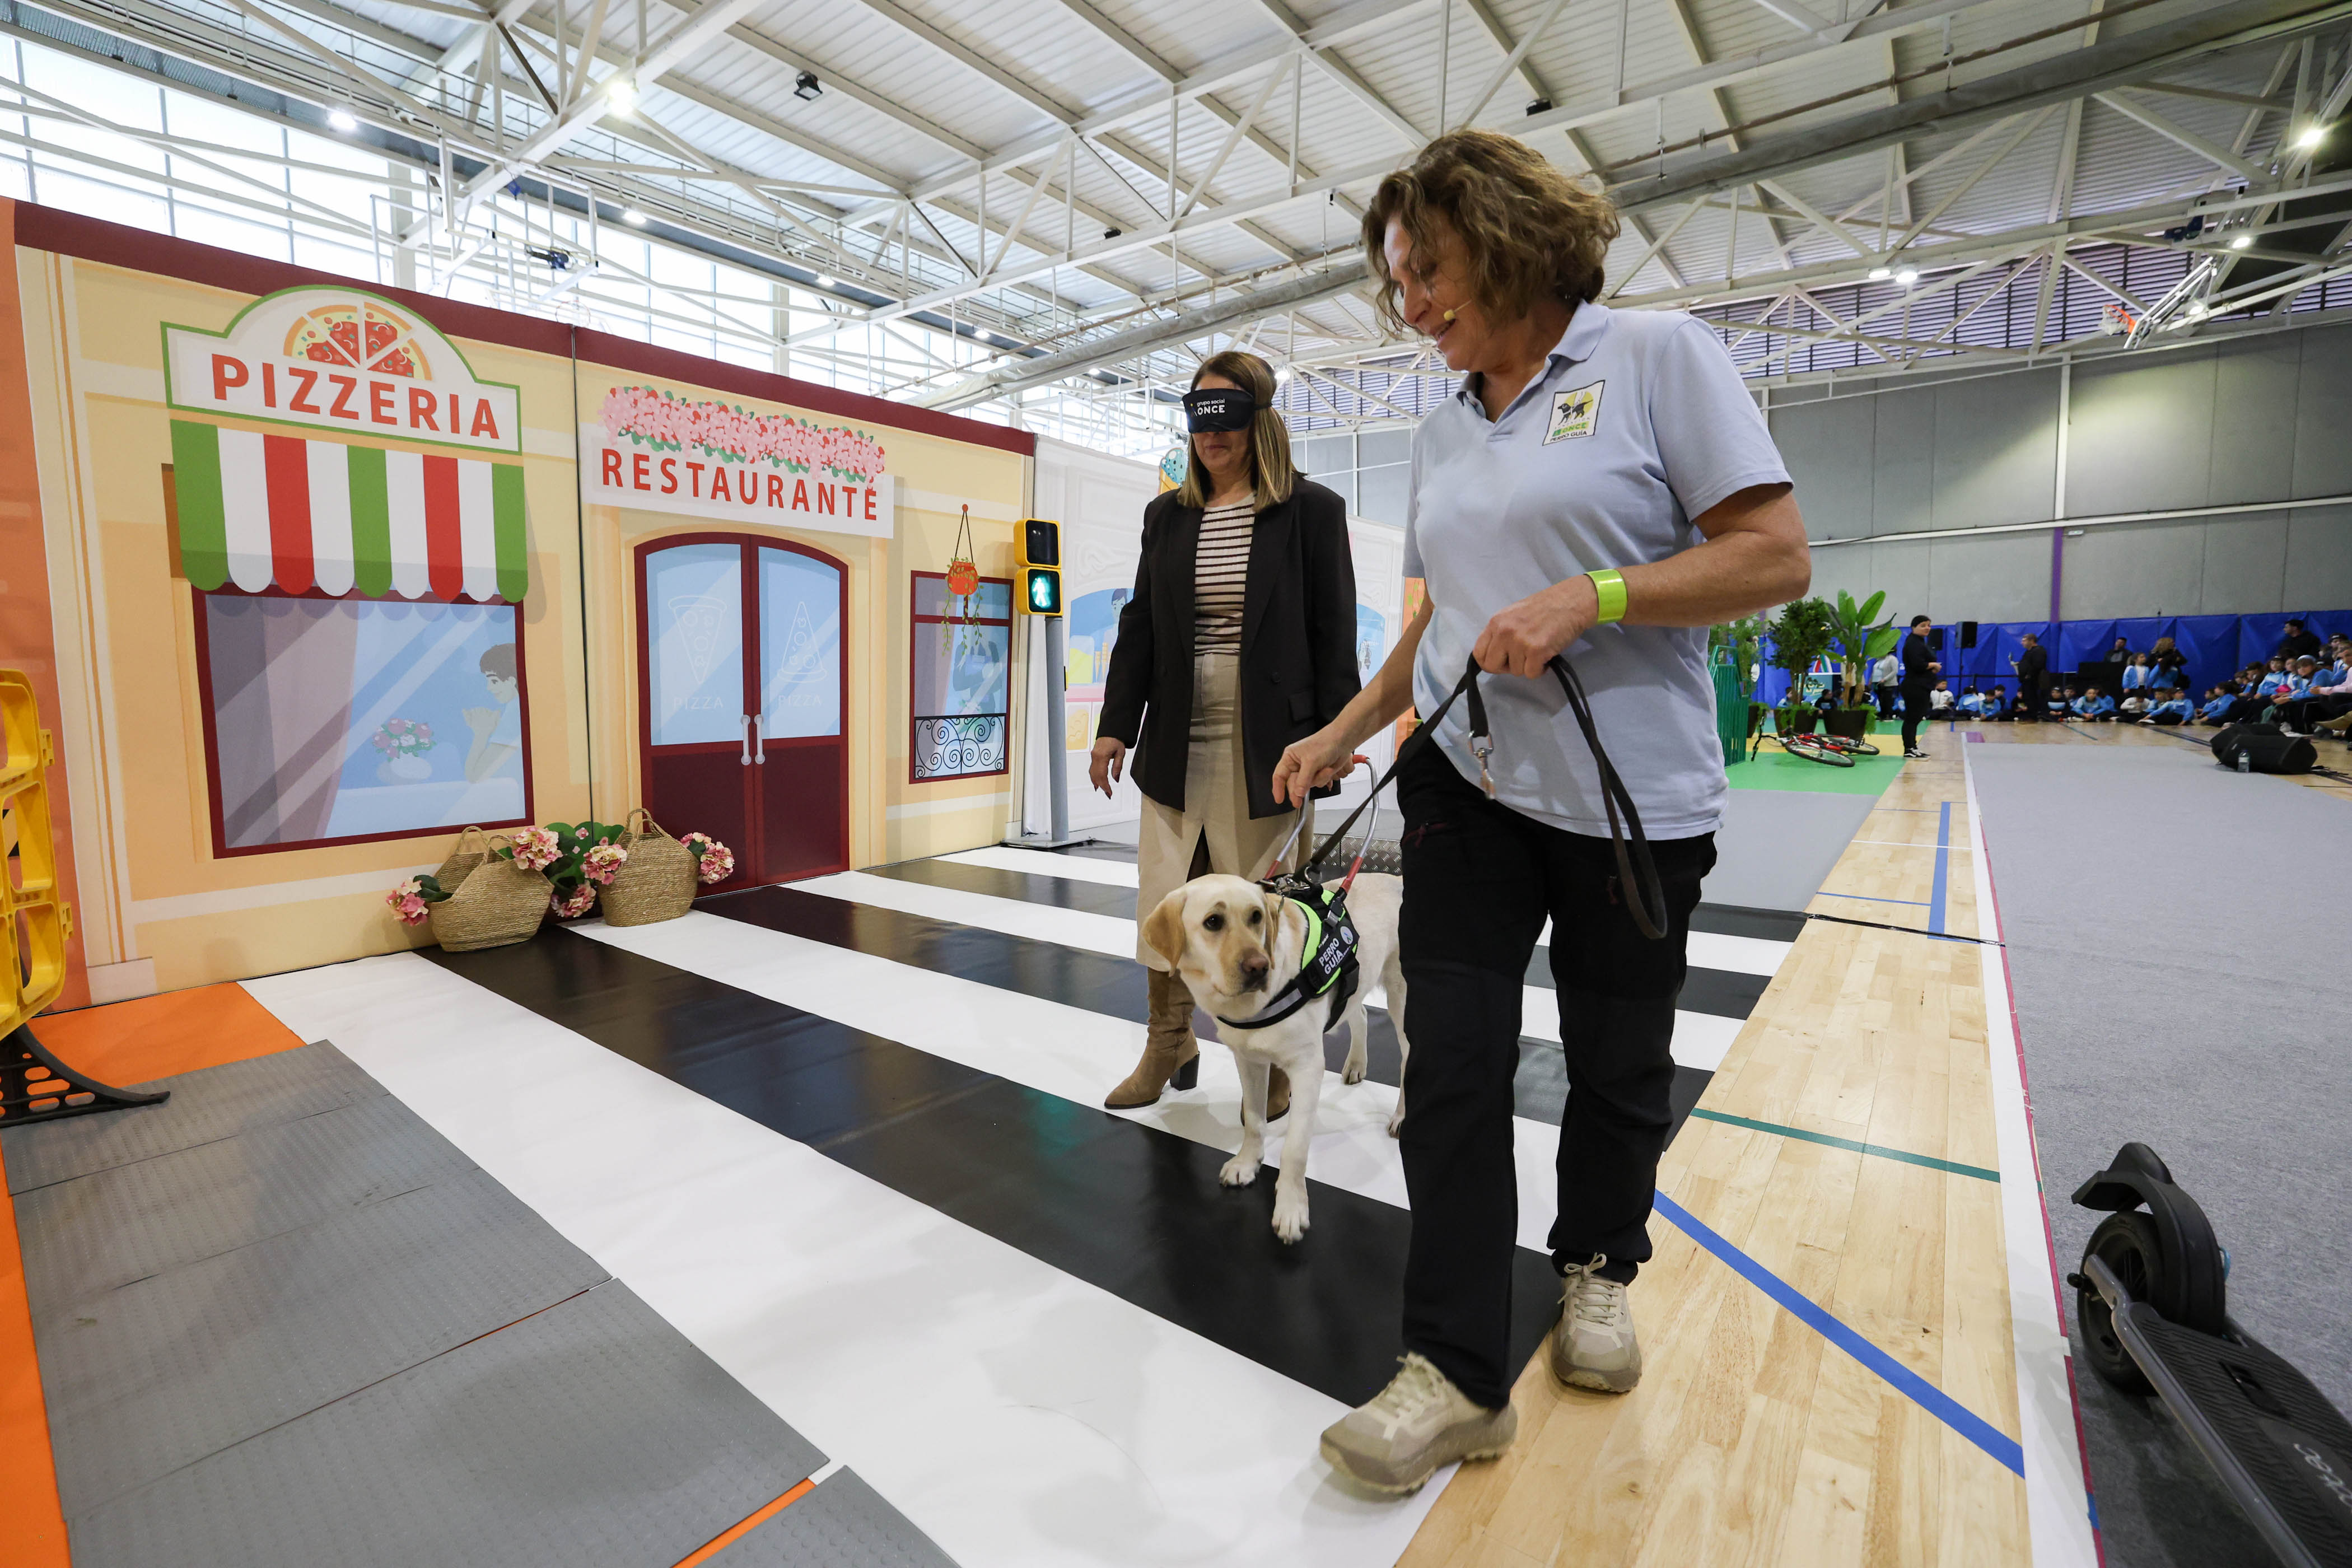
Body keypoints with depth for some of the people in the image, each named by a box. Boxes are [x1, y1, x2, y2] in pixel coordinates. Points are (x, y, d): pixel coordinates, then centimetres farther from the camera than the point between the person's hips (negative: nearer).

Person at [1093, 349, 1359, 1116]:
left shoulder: (1312, 510, 1)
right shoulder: (1166, 515, 13)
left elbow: (1334, 636, -2)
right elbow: (1139, 626, 12)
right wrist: (1116, 726, 5)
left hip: (1267, 746, -4)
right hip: (1178, 743, 4)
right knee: (1164, 903, 9)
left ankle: (1274, 1066, 23)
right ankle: (1169, 1044, 29)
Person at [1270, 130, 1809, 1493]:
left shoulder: (1658, 356, -2)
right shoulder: (1443, 432, 14)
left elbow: (1777, 557, -9)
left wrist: (1587, 597, -20)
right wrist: (1345, 732, 13)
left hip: (1633, 799, -3)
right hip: (1467, 784, 4)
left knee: (1619, 1064, 12)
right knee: (1454, 1066, -2)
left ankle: (1599, 1267, 40)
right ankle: (1461, 1372, 11)